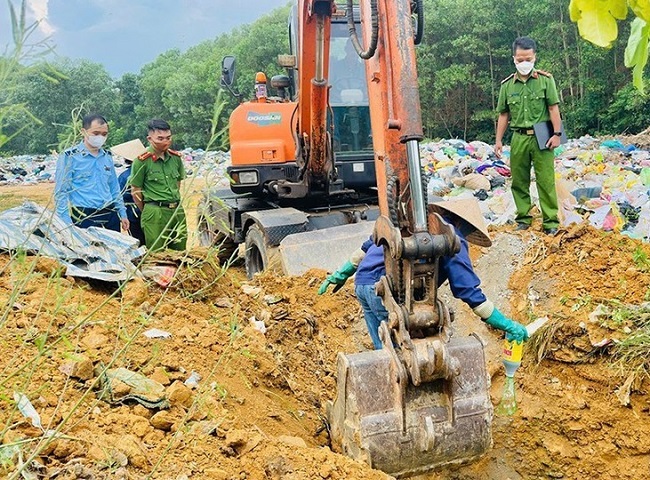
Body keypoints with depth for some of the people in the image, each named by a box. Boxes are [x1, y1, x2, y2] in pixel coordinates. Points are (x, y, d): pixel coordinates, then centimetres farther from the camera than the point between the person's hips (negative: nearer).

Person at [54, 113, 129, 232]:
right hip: (84, 218, -5)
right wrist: (67, 222, -14)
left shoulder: (107, 157, 13)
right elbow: (61, 193, -7)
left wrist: (122, 214, 17)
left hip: (110, 216, 6)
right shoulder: (69, 157, -5)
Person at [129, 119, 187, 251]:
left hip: (178, 210, 5)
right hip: (155, 212, -5)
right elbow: (135, 191, -2)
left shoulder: (176, 157, 8)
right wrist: (147, 212, 5)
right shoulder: (142, 161, -8)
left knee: (180, 252, 11)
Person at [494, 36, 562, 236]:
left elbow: (553, 108, 0)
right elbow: (503, 114, 13)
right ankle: (523, 218, 19)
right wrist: (498, 140, 9)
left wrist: (557, 134, -7)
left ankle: (551, 221, 2)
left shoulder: (545, 80, 2)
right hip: (519, 138, 3)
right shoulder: (507, 85, 9)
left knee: (546, 180, -3)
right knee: (519, 181, 7)